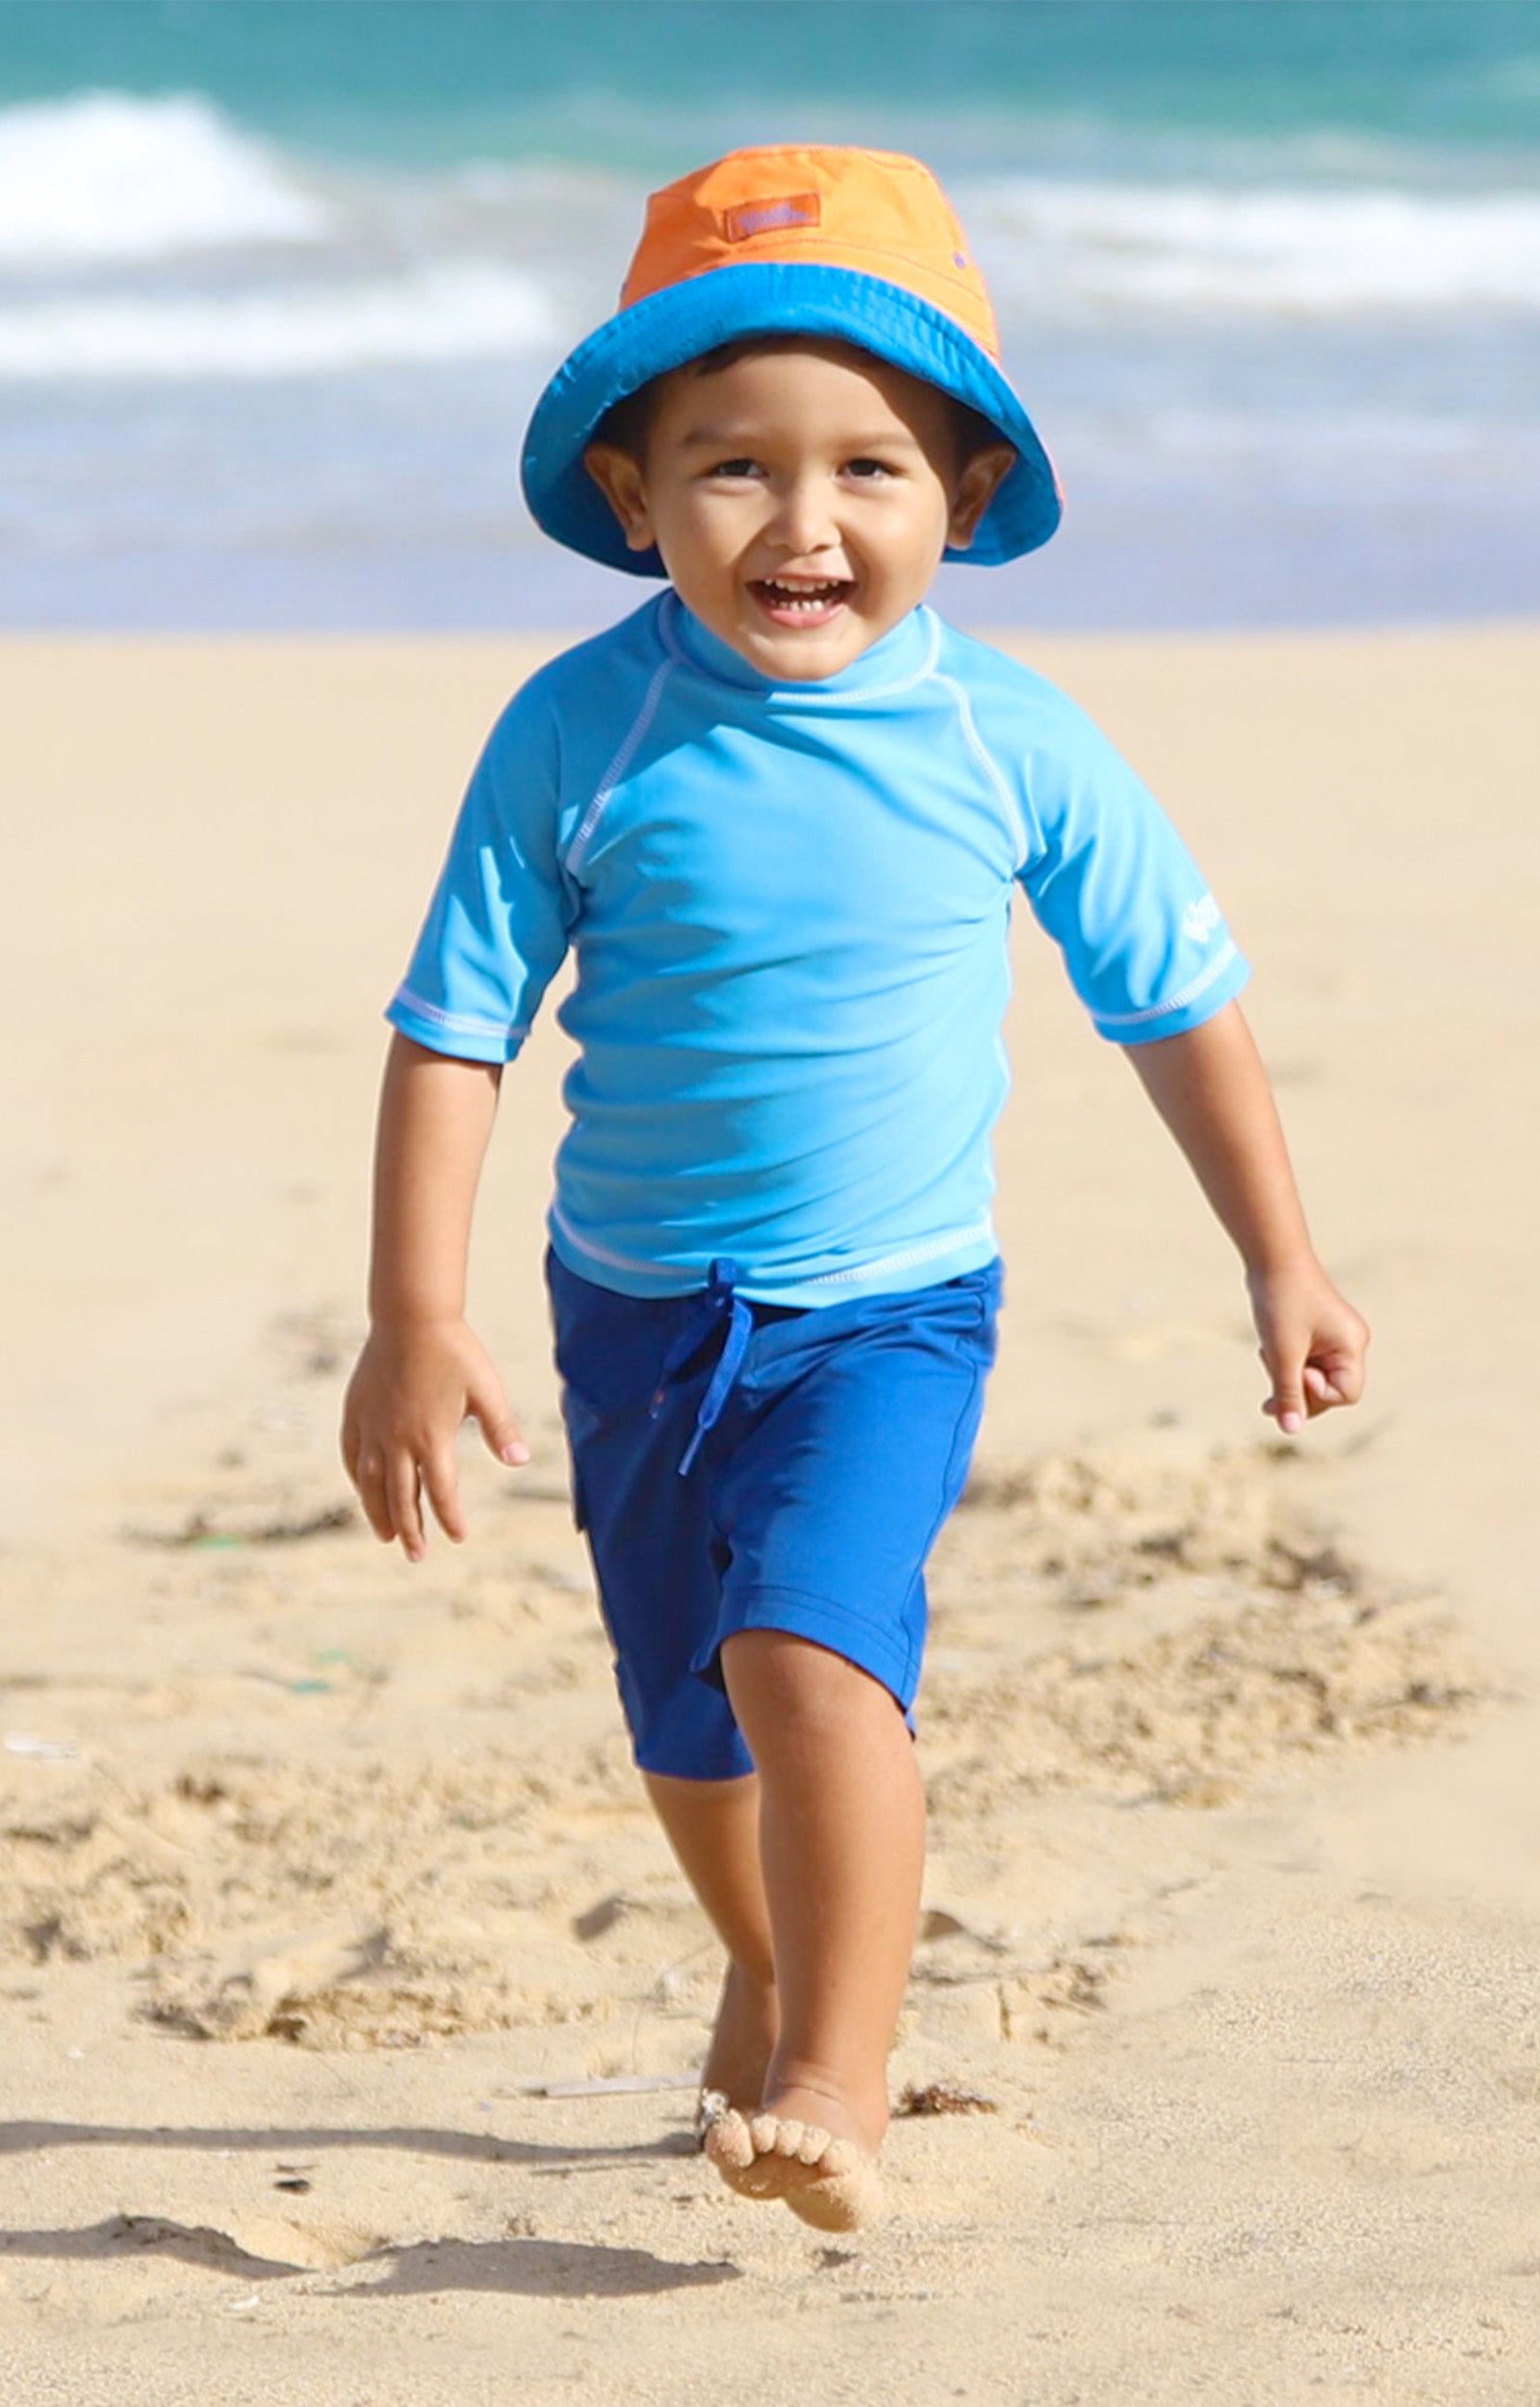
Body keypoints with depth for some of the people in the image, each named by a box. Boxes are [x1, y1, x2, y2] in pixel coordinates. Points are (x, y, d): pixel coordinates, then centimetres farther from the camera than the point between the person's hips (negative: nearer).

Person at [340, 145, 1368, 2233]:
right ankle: (773, 1977, 47)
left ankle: (843, 2089, -20)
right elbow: (454, 1025, -9)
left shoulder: (1013, 748, -12)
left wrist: (1281, 1262, 6)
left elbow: (1179, 1002, 2)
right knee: (689, 1725, 18)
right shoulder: (579, 733, -13)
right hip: (638, 1305, 2)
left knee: (812, 1649, -25)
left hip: (890, 1306, -2)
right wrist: (417, 1321, -13)